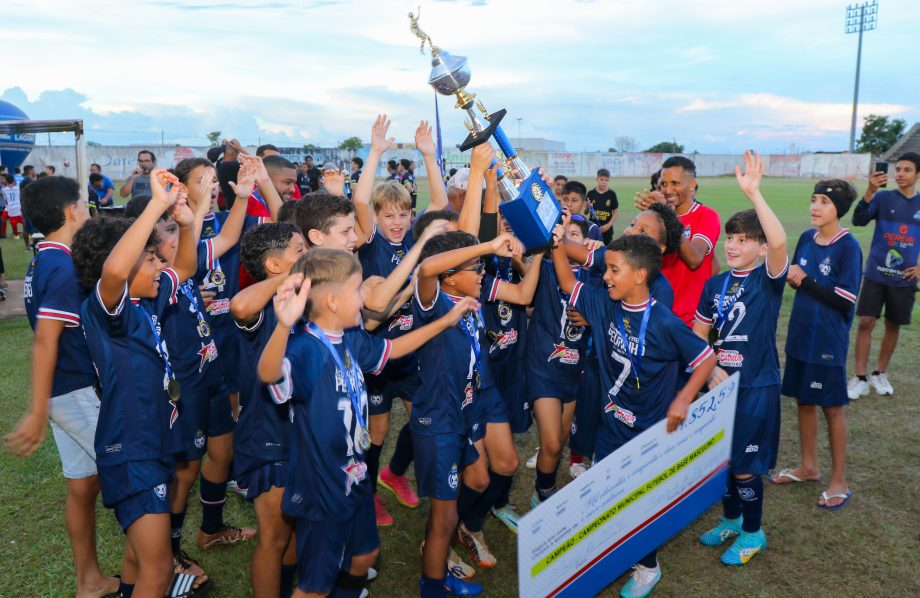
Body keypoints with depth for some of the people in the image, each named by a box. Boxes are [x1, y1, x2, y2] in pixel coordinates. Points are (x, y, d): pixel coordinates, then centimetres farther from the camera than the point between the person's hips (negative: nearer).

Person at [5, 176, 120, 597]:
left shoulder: (43, 262, 10)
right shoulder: (66, 268, -20)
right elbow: (45, 343, -24)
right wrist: (37, 413, -23)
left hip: (66, 390, 9)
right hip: (79, 393, -9)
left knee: (82, 484, 16)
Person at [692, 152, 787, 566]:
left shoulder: (768, 279, -11)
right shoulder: (714, 285, 3)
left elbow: (779, 241, -33)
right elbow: (698, 334, 9)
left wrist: (753, 193, -38)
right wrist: (711, 369, -7)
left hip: (756, 386, -5)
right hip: (719, 382, 5)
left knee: (745, 465, 4)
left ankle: (753, 533, 28)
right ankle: (731, 520, 40)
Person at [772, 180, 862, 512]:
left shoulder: (848, 246, -13)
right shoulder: (806, 238, 3)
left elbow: (846, 299, -17)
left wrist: (805, 281, -19)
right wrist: (791, 276, -5)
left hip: (828, 340, -6)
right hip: (800, 335, 6)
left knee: (832, 406, 5)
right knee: (804, 400, 15)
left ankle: (839, 480, 18)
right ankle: (809, 466, 31)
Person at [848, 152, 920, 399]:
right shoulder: (883, 197, -4)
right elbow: (858, 220, -20)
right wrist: (871, 190, -33)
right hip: (876, 274, -2)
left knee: (893, 326, 11)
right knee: (866, 322, -5)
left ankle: (879, 374, 26)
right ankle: (860, 378, 3)